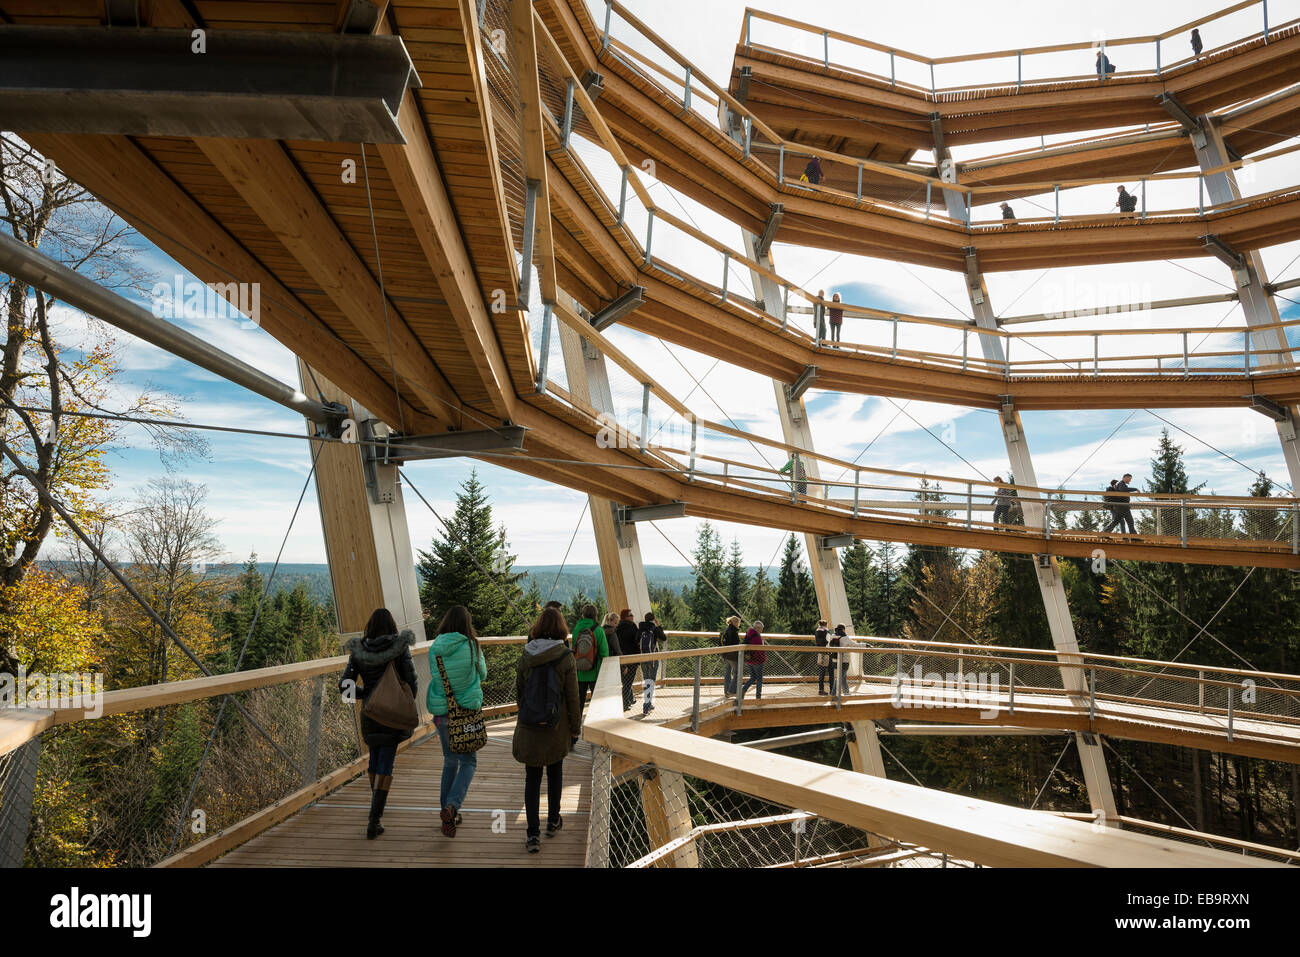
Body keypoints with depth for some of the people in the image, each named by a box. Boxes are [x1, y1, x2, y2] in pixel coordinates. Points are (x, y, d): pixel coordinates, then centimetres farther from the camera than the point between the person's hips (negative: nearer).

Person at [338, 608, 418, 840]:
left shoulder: (358, 651, -3)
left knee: (375, 758, 22)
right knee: (385, 763, 1)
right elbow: (412, 681, -10)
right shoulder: (400, 648, -11)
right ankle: (374, 821, -5)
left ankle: (378, 802, 43)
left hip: (370, 714, 3)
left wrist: (364, 693, 13)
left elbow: (345, 686, -5)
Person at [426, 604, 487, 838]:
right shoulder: (471, 646, -11)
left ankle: (447, 812, 22)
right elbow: (482, 674, 4)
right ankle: (452, 806, -12)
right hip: (467, 709, -3)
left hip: (441, 711, 3)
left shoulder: (435, 648, -4)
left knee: (450, 761, 19)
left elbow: (434, 676, 10)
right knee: (468, 762, 8)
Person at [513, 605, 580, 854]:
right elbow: (572, 697, -8)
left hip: (529, 727, 1)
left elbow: (518, 691, 6)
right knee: (555, 773, 19)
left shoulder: (525, 656, -4)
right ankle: (553, 821, 34)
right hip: (556, 727, -1)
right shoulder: (565, 657, -12)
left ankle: (533, 835, 4)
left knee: (532, 778, 7)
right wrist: (574, 729, 2)